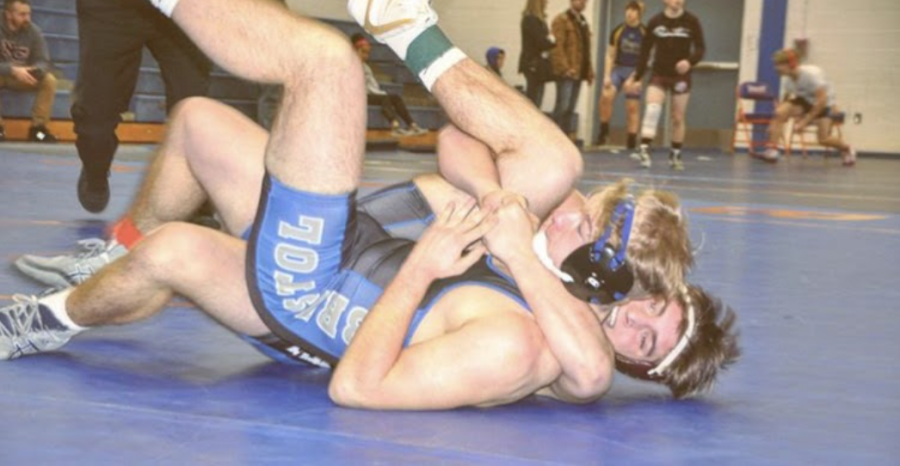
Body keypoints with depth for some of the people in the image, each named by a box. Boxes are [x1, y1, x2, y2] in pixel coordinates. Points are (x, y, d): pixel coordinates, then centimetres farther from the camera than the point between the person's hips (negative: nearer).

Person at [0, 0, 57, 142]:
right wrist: (13, 70, -39)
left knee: (49, 80, -22)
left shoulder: (34, 31, -9)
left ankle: (38, 127, -16)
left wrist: (31, 71, -34)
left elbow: (44, 62, -10)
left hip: (23, 76, 3)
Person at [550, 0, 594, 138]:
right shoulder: (561, 20, -4)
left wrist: (589, 71, 13)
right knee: (563, 106, -12)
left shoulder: (583, 22, 21)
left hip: (578, 73, 8)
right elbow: (557, 46, -13)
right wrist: (565, 68, -21)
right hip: (566, 72, -7)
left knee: (570, 109, 8)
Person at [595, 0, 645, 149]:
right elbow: (610, 55, 5)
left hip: (635, 72, -1)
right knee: (606, 96, -22)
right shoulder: (618, 31, 1)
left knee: (633, 107, 1)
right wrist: (607, 75, -4)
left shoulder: (645, 32, -5)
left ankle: (632, 142, 8)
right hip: (618, 69, 1)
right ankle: (603, 131, -6)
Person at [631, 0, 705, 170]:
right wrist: (638, 76, 1)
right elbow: (645, 50, 4)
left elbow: (701, 48, -4)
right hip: (659, 74, 0)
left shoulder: (692, 22, -4)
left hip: (681, 76, 0)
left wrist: (690, 61, -26)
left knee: (678, 118, 7)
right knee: (652, 109, -18)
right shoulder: (655, 22, -2)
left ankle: (675, 155, 21)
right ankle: (644, 150, -20)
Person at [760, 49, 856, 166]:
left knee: (824, 139, -17)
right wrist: (778, 127, -10)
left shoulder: (811, 74, -32)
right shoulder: (789, 79, -12)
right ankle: (771, 150, -20)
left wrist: (805, 121, -32)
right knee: (779, 112, -24)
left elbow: (821, 100, -32)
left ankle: (847, 150, 15)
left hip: (824, 104, -5)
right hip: (804, 100, 5)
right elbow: (786, 100, 0)